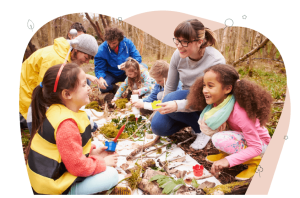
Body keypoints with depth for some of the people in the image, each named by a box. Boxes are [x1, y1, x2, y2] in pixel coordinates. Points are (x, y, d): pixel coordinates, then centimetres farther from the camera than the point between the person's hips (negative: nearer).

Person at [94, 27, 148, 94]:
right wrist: (100, 78, -38)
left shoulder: (127, 42, -12)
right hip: (111, 75, -1)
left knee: (144, 66, -23)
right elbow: (99, 68, -15)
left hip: (126, 73, 1)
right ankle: (114, 88, 6)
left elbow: (137, 57, -11)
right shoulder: (101, 50, -17)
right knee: (103, 87, -32)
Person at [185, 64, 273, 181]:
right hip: (240, 137, 6)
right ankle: (226, 153, 5)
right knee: (205, 123, -15)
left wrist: (228, 160, -39)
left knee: (220, 139, -33)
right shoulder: (218, 101, -15)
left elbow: (256, 148, -29)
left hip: (259, 143, -6)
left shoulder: (240, 112, -34)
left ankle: (254, 161, -9)